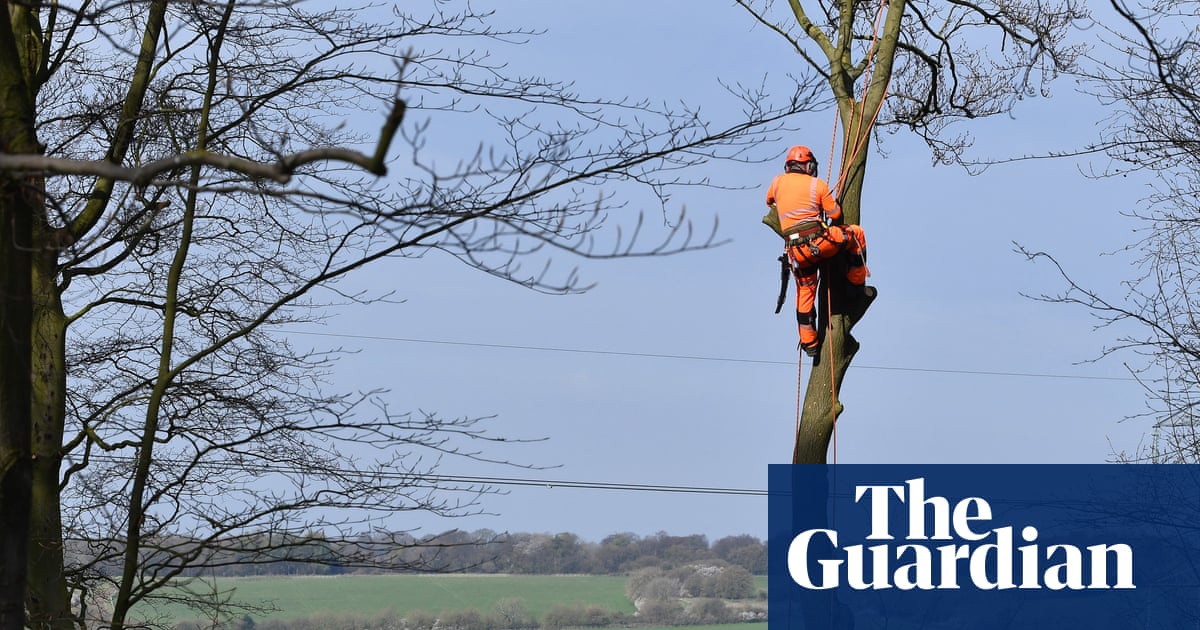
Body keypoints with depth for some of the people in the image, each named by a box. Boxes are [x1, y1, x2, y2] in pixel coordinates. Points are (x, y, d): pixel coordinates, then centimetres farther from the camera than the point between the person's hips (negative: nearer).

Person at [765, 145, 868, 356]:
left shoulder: (778, 182, 10)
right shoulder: (817, 185, 1)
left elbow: (769, 201, 31)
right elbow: (835, 214, 5)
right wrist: (834, 202, 29)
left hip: (796, 250, 4)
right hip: (820, 242, -4)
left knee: (805, 293, 18)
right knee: (856, 234, 20)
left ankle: (809, 342, 19)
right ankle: (857, 283, 22)